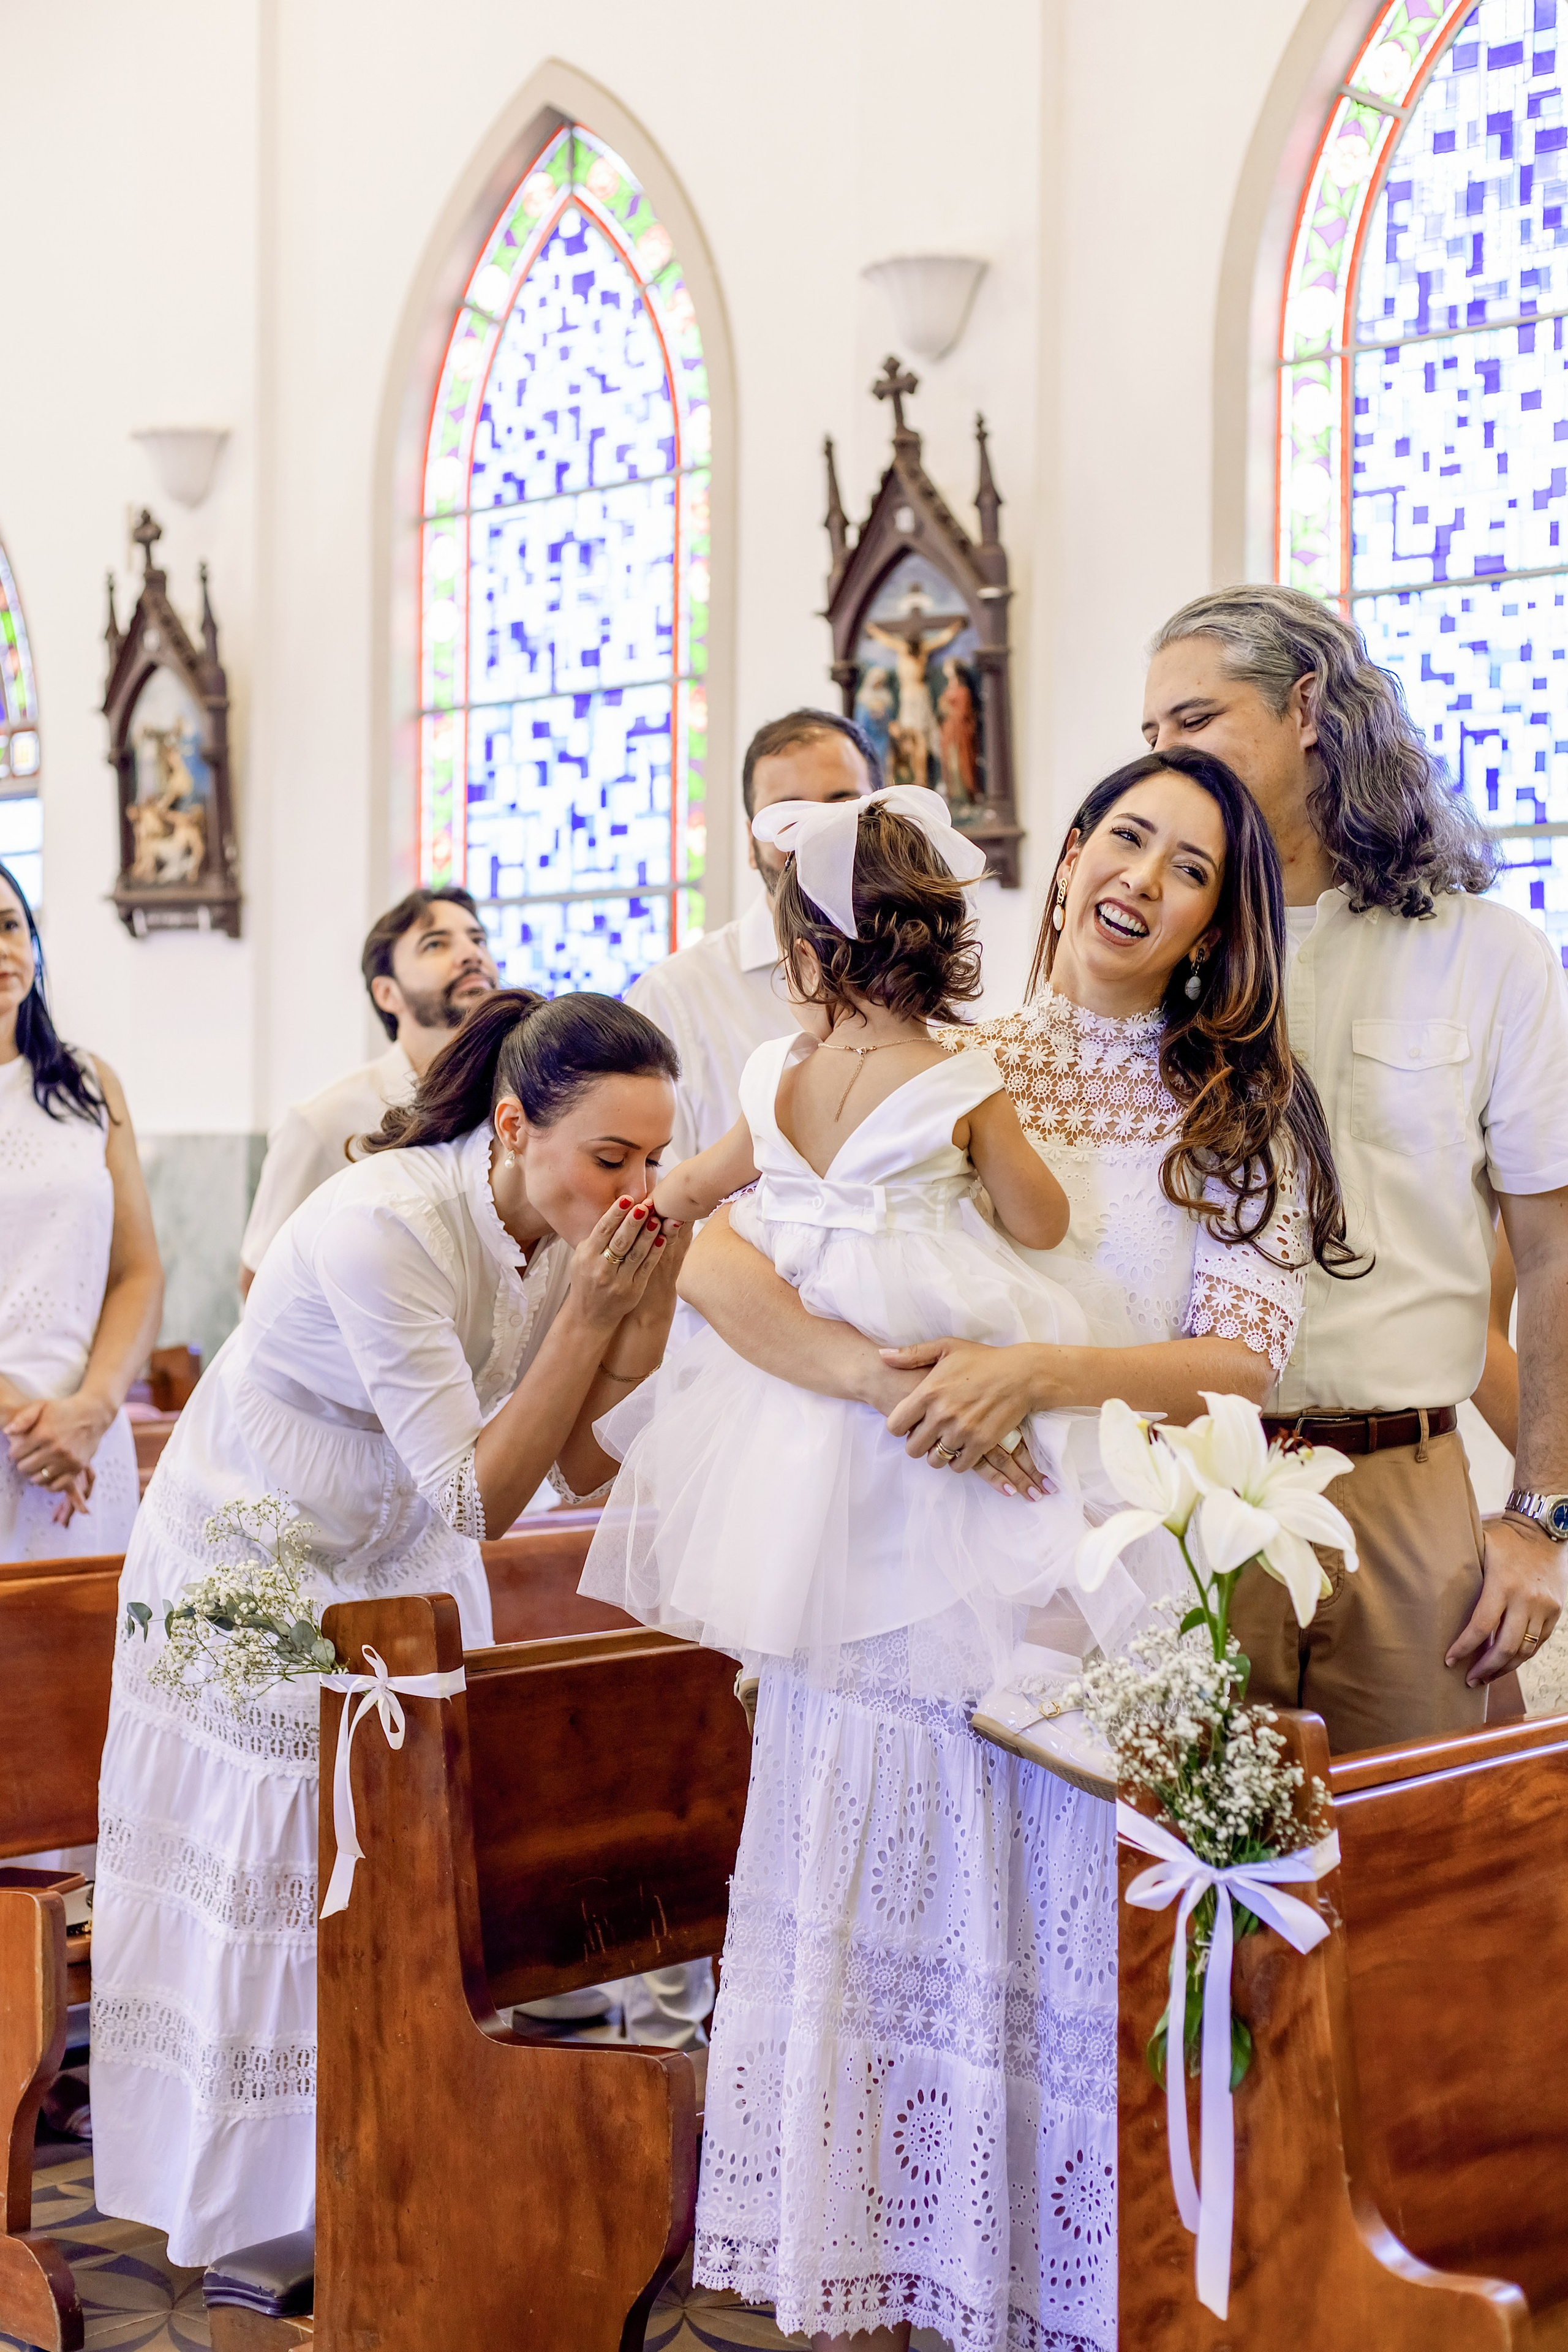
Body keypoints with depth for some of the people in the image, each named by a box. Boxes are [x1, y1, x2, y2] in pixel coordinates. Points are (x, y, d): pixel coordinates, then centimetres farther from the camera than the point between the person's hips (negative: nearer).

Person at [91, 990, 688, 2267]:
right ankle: (249, 2212, 22)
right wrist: (586, 1317, -34)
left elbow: (588, 1468, -10)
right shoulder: (385, 1226, -33)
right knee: (264, 1893, 4)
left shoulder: (576, 1229, -13)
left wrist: (646, 1309, -23)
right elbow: (477, 1498, -29)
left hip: (404, 1573, 6)